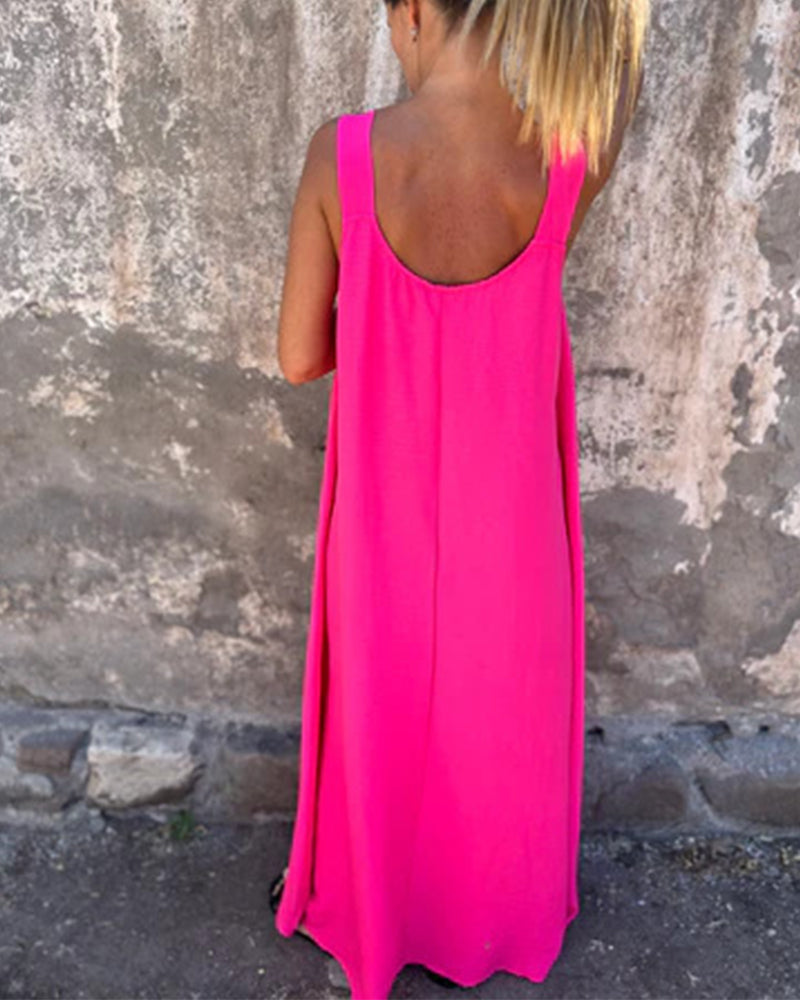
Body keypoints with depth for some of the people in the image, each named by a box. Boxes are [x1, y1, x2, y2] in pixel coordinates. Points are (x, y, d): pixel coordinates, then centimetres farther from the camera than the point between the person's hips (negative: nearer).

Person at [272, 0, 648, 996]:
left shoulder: (344, 151, -19)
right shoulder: (572, 146, -16)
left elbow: (300, 356, -11)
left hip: (386, 504, 0)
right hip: (506, 502, 1)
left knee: (384, 707, 23)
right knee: (496, 705, 24)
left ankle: (370, 900, 49)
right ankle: (489, 909, 49)